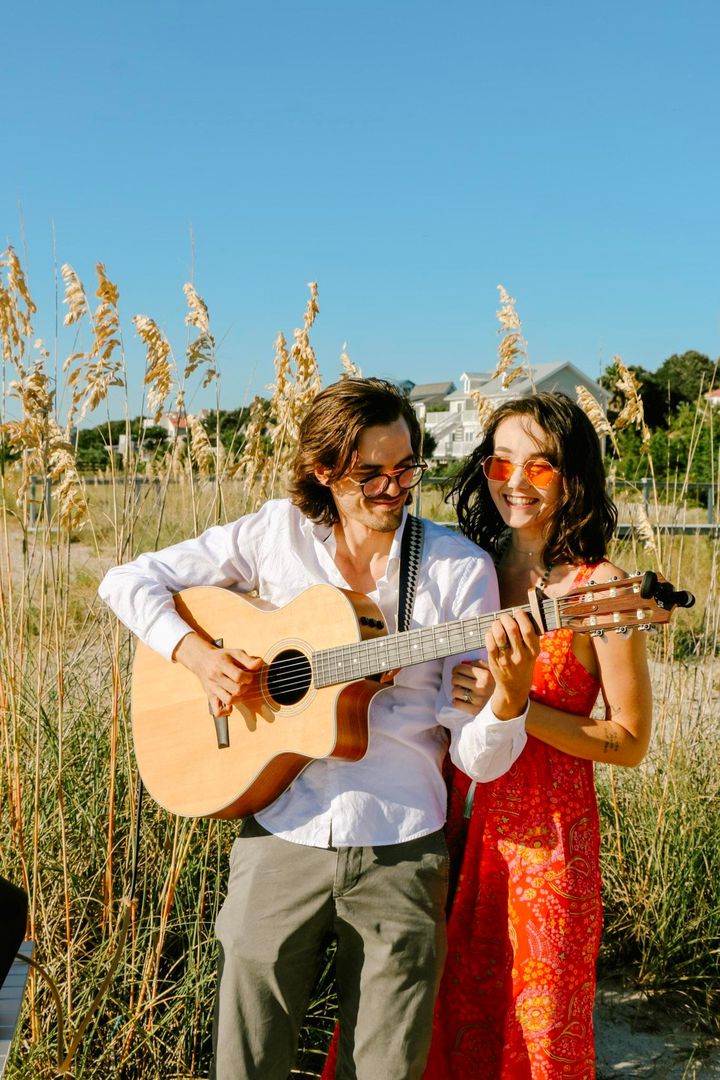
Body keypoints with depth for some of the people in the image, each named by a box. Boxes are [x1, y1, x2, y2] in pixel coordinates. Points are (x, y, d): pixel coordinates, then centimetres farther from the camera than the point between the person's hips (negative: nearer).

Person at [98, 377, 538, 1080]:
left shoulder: (460, 569, -4)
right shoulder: (278, 533, 0)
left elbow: (477, 758, -5)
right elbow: (128, 581, 4)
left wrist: (511, 693, -26)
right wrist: (196, 652, -12)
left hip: (400, 850, 0)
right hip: (280, 837, 1)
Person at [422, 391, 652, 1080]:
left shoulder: (600, 590, -12)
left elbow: (629, 741, -10)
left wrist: (515, 706, -20)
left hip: (544, 838, -5)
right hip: (458, 821, 5)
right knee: (440, 1023, 16)